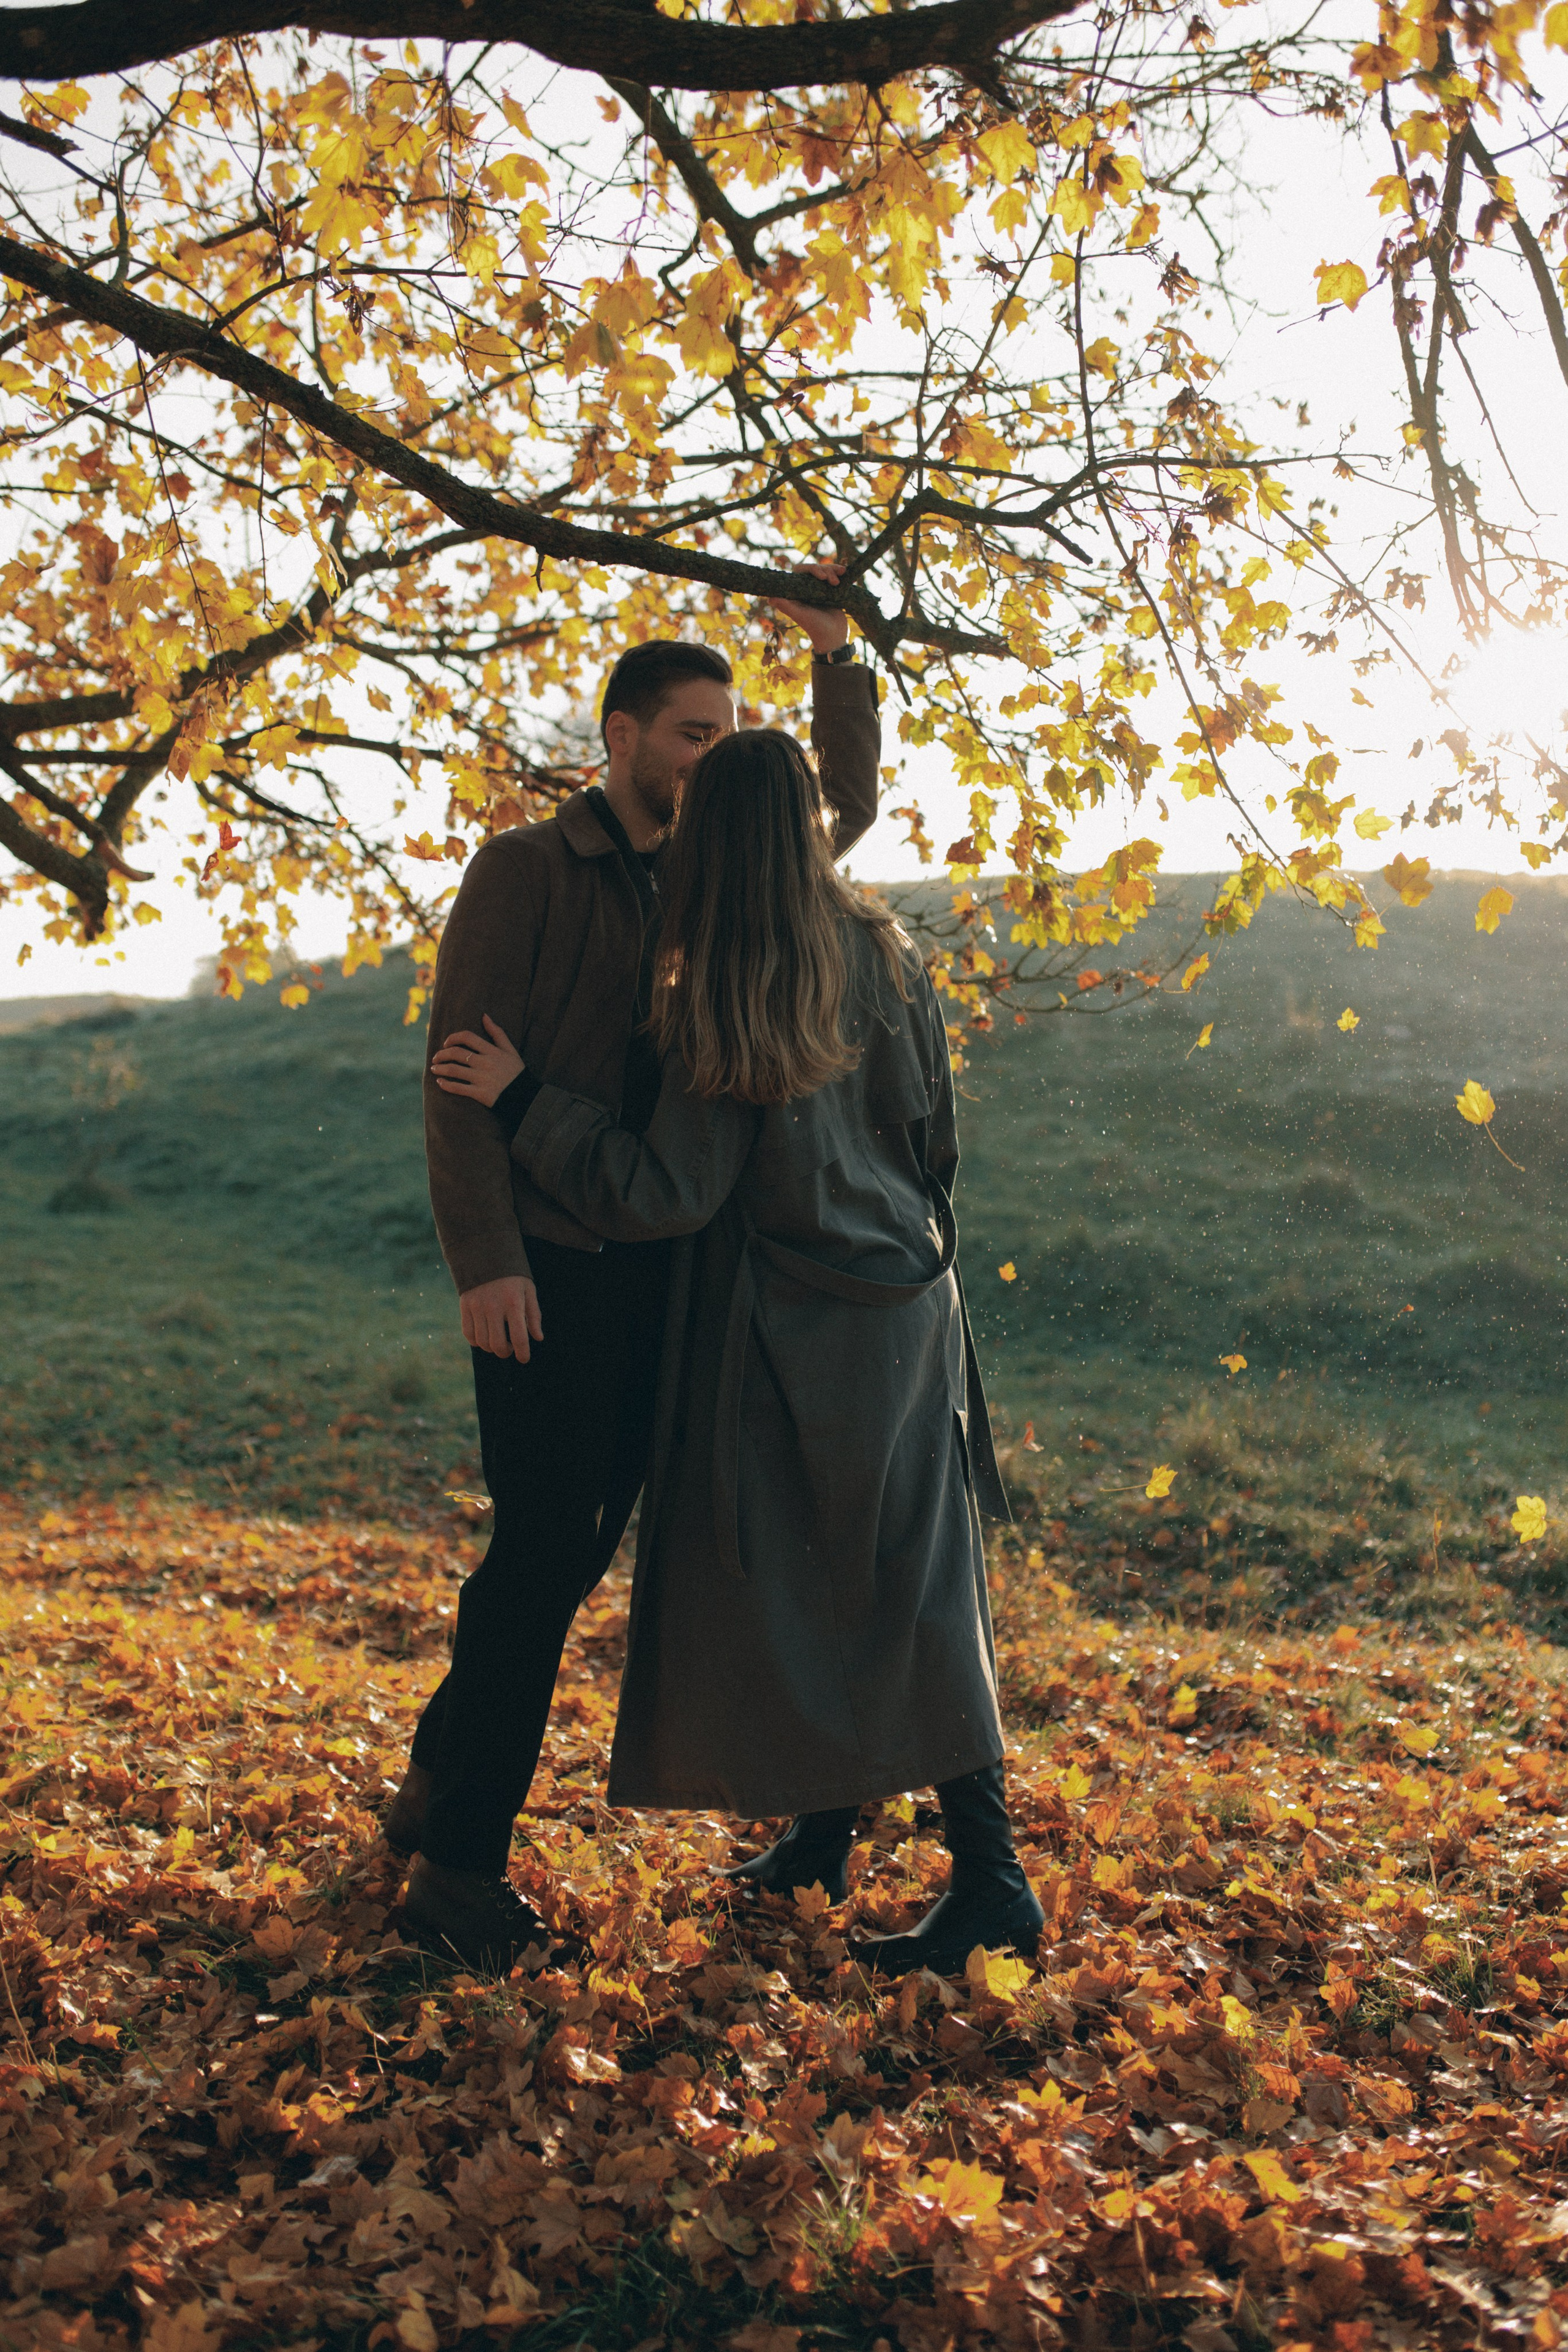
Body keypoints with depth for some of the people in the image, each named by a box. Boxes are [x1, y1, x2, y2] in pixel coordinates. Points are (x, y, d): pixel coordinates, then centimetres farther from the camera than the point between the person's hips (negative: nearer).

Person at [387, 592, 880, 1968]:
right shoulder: (524, 869, -3)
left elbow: (845, 812, 22)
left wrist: (838, 658, 9)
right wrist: (486, 1259, -18)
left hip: (654, 1267, 7)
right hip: (545, 1263, -6)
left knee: (581, 1543, 9)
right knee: (546, 1545, -10)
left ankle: (436, 1788, 25)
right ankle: (459, 1862, 2)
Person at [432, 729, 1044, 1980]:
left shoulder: (722, 1002, -18)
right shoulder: (886, 956, 0)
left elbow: (667, 1194, -17)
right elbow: (937, 1138, 9)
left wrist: (523, 1098, -11)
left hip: (791, 1335, -6)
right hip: (906, 1312, 6)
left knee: (784, 1584, 9)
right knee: (908, 1590, 12)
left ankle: (823, 1831, 21)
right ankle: (986, 1862, 19)